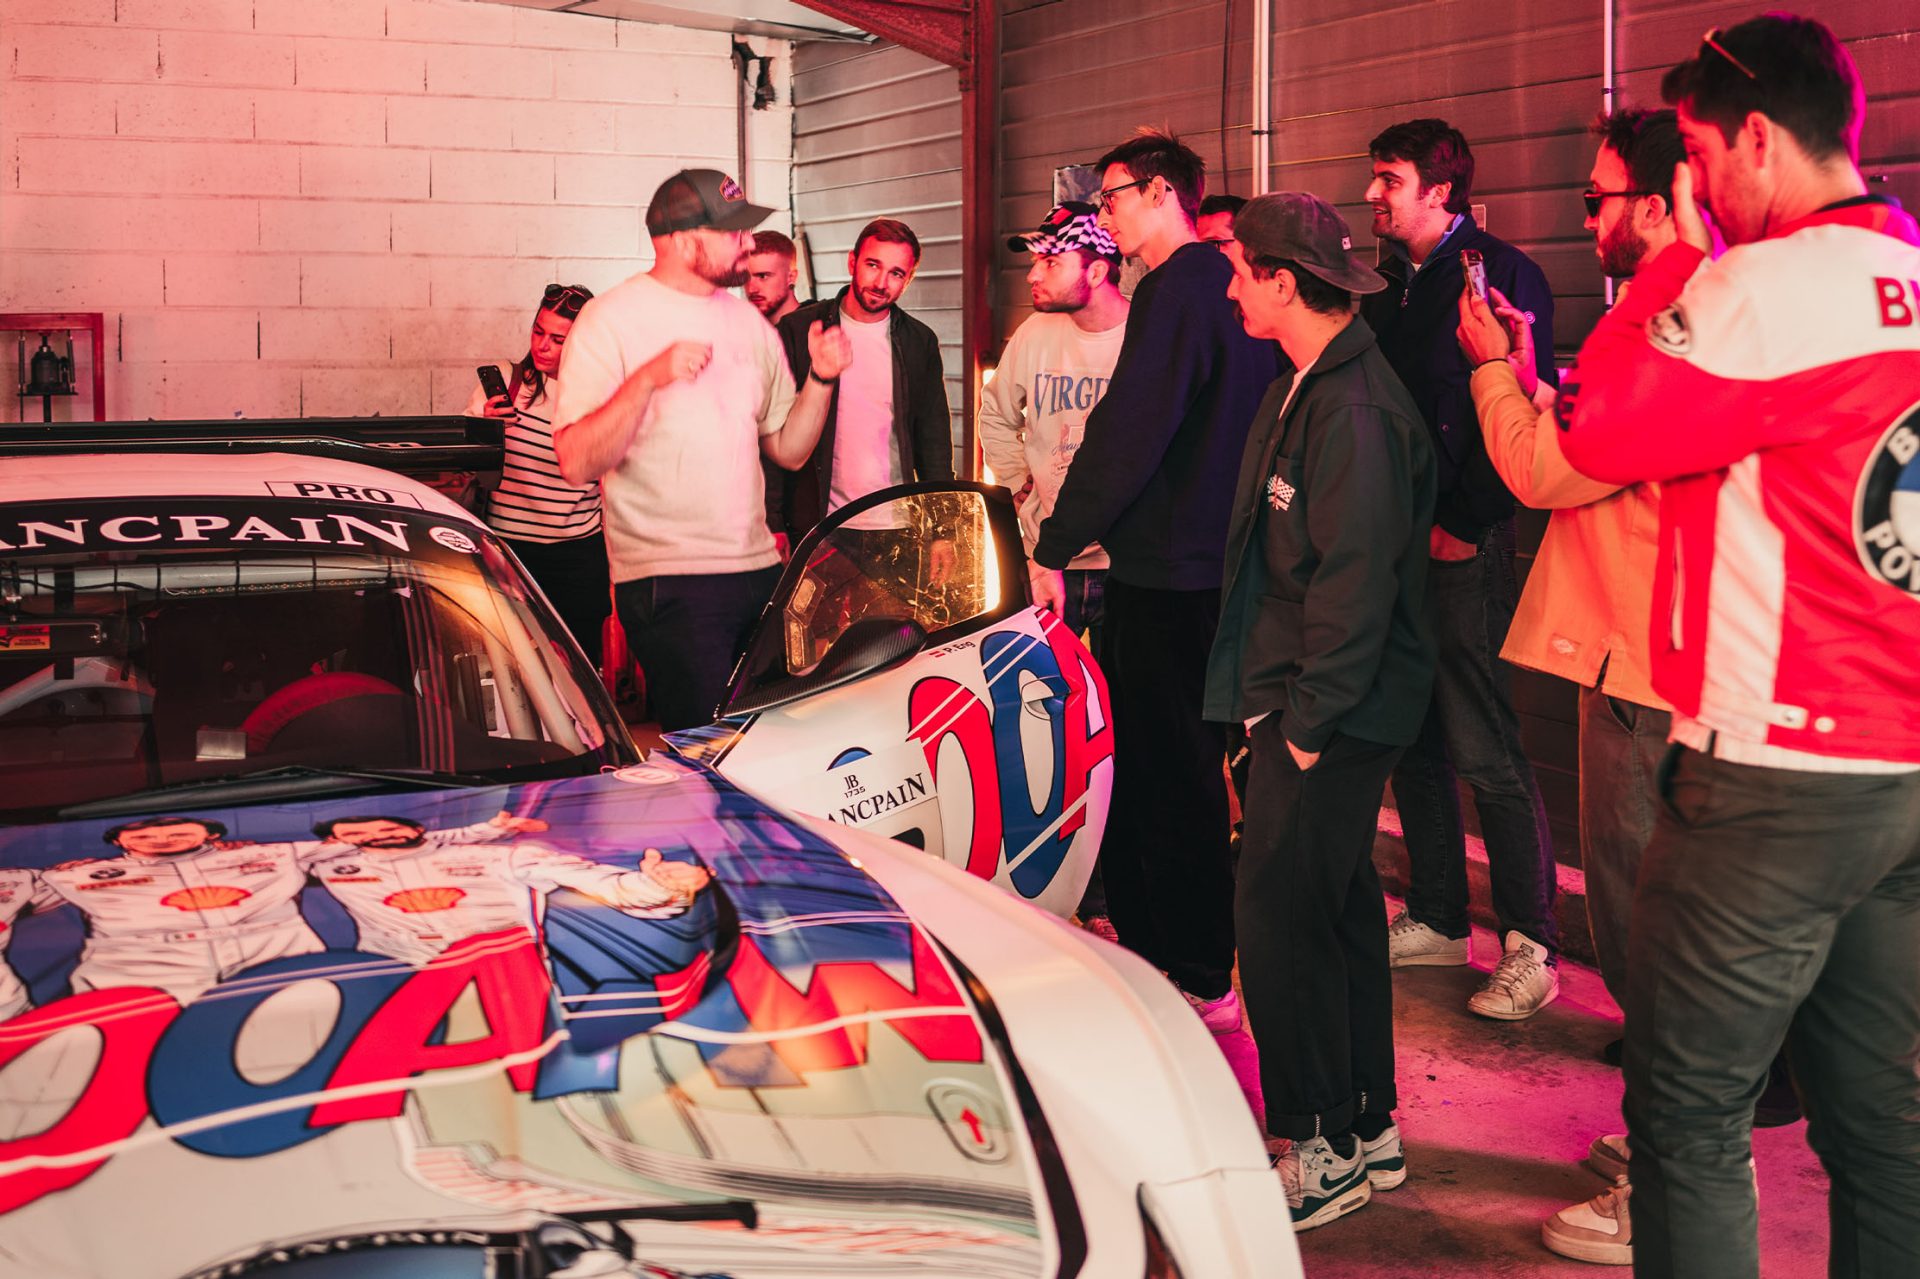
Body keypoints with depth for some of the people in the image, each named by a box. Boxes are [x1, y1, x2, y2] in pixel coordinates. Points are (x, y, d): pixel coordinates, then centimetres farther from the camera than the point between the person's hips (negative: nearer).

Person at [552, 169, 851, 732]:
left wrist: (821, 378, 2)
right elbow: (576, 464, -15)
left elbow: (787, 449, 18)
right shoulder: (611, 320, -5)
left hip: (759, 568, 6)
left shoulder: (748, 322, 15)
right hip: (667, 579, -6)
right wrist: (648, 379, -25)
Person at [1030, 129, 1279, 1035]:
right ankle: (1149, 949, 28)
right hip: (1212, 566, 10)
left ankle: (1200, 984, 4)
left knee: (1170, 778, -3)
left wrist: (1055, 549, -16)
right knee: (1164, 766, 17)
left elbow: (1125, 434, -20)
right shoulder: (1227, 284, 15)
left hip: (1167, 576, -10)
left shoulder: (1177, 289, -14)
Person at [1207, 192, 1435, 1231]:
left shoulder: (1355, 410, -19)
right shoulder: (1305, 391, 13)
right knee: (1339, 911, 15)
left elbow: (1356, 585, -23)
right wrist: (1289, 710, 13)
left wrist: (1308, 724, -19)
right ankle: (1368, 1131, 27)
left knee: (1279, 919, -6)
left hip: (1335, 714, -10)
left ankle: (1323, 1150, 6)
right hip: (1306, 702, 10)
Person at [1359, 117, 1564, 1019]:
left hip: (1463, 547, -8)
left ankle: (1531, 947, 0)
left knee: (1486, 753, -7)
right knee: (1413, 742, 12)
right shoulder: (1384, 288, 16)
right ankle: (1437, 920, 23)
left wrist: (1462, 522, -14)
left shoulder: (1500, 274, -7)